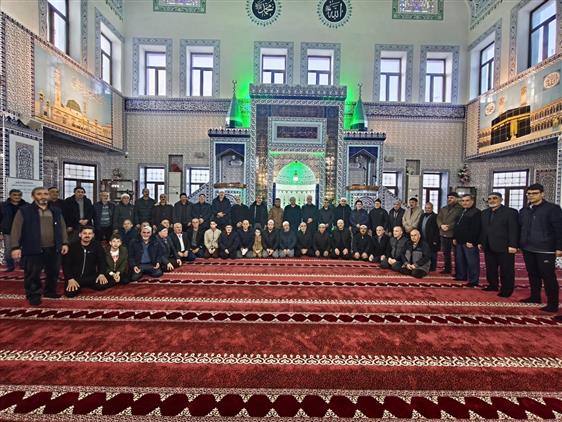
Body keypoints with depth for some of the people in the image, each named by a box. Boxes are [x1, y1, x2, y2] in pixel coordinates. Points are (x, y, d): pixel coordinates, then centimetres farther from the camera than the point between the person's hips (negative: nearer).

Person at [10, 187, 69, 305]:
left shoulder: (56, 211, 9)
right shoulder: (24, 211, -1)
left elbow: (62, 228, 11)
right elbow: (16, 230, -3)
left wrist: (65, 243, 5)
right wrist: (15, 247, -10)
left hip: (53, 249, 3)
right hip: (33, 249, -3)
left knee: (53, 273, 13)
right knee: (32, 275, 5)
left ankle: (50, 291, 30)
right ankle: (33, 295, 21)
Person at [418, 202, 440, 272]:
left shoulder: (435, 217, -8)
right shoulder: (422, 216, 14)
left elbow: (437, 230, -13)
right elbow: (419, 227, 15)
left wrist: (435, 240, -16)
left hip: (431, 241, -6)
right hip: (423, 240, 6)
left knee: (432, 255, 5)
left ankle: (432, 269, 15)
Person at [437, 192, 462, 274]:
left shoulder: (460, 209, -5)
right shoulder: (443, 209, 18)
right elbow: (438, 218, 10)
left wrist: (449, 227, -19)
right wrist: (441, 225, -9)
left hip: (454, 234, -6)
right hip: (443, 234, 7)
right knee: (446, 252, 15)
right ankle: (447, 268, 26)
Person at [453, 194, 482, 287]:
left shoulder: (476, 212, -10)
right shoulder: (461, 212, 17)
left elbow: (476, 229, -17)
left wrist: (471, 241, -21)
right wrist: (455, 238, 15)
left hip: (469, 242, -9)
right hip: (459, 241, 9)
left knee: (472, 262, -1)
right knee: (460, 260, 16)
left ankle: (473, 281, 7)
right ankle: (461, 276, 27)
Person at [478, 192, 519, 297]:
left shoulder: (510, 212, -5)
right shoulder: (484, 213, 12)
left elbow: (514, 230, -11)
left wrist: (512, 245, -16)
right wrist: (480, 242, 11)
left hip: (504, 247, -5)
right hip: (488, 247, 5)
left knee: (506, 270, 4)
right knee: (490, 269, 12)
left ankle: (507, 290, 15)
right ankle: (493, 285, 24)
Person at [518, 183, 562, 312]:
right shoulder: (523, 210, 11)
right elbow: (519, 228, 15)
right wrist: (518, 244, 12)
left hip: (545, 249, -5)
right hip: (528, 249, 5)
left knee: (548, 276, 0)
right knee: (533, 274, 13)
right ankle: (535, 297, 24)